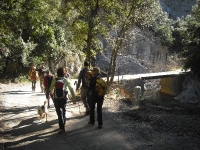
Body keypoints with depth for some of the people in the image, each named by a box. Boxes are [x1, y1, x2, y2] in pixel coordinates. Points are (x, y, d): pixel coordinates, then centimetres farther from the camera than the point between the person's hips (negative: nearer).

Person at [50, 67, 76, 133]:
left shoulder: (55, 80, -6)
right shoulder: (66, 80, -3)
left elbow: (51, 89, 7)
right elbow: (71, 89, -3)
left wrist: (51, 93, 29)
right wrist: (74, 98, 3)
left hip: (56, 99, -2)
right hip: (64, 98, 2)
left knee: (59, 113, 0)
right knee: (63, 112, 20)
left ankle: (62, 128, -6)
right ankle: (63, 125, 32)